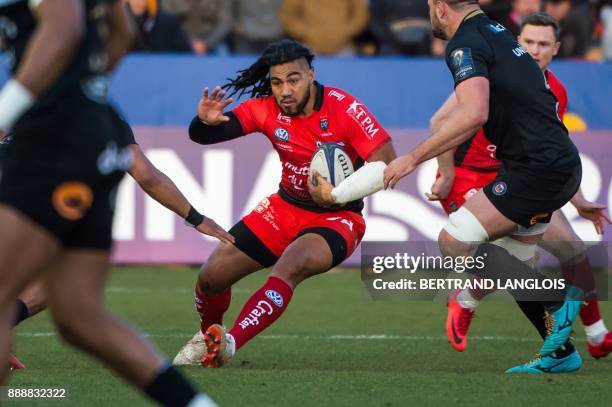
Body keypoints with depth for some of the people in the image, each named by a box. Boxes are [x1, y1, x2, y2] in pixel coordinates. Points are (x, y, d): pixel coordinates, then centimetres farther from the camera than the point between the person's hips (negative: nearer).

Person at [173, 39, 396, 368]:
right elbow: (204, 136, -9)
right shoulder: (266, 109, -8)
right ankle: (206, 336, 29)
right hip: (285, 208, 5)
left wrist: (335, 196, -25)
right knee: (212, 275, -2)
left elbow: (387, 164, -21)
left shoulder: (343, 108, -19)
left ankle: (229, 343, -40)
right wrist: (206, 122, -33)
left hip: (337, 217, -5)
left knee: (289, 267, -35)